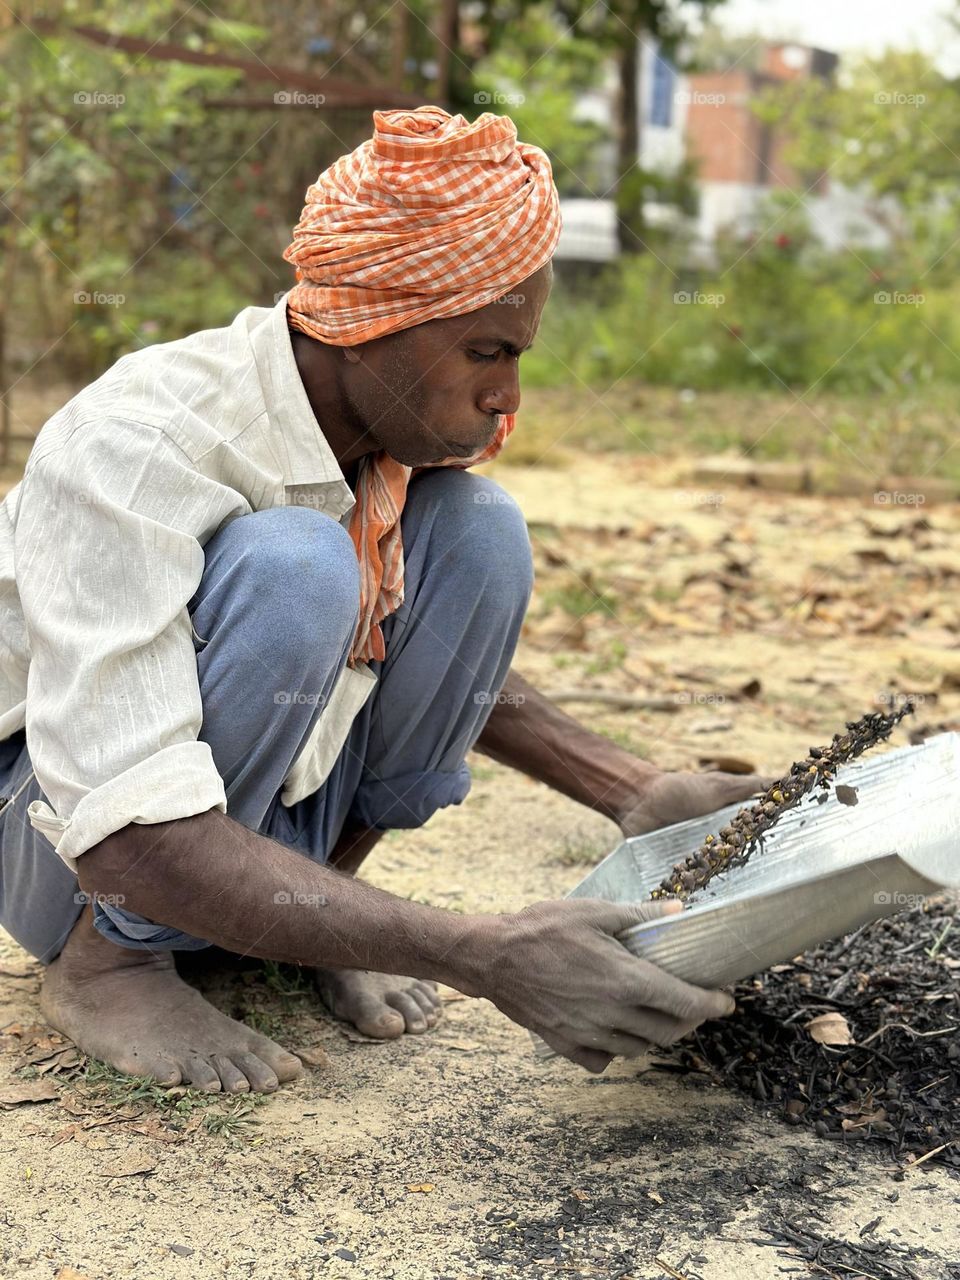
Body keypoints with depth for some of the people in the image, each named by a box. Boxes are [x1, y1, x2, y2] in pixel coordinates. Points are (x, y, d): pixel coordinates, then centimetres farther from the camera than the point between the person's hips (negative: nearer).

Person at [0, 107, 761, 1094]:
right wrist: (487, 956, -43)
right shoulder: (134, 450, -32)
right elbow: (128, 840, -38)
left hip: (272, 813, 6)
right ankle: (106, 963, -13)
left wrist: (637, 794, -7)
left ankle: (327, 894, 0)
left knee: (478, 528, -15)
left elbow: (448, 655, 8)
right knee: (292, 567, -34)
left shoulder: (408, 428, -10)